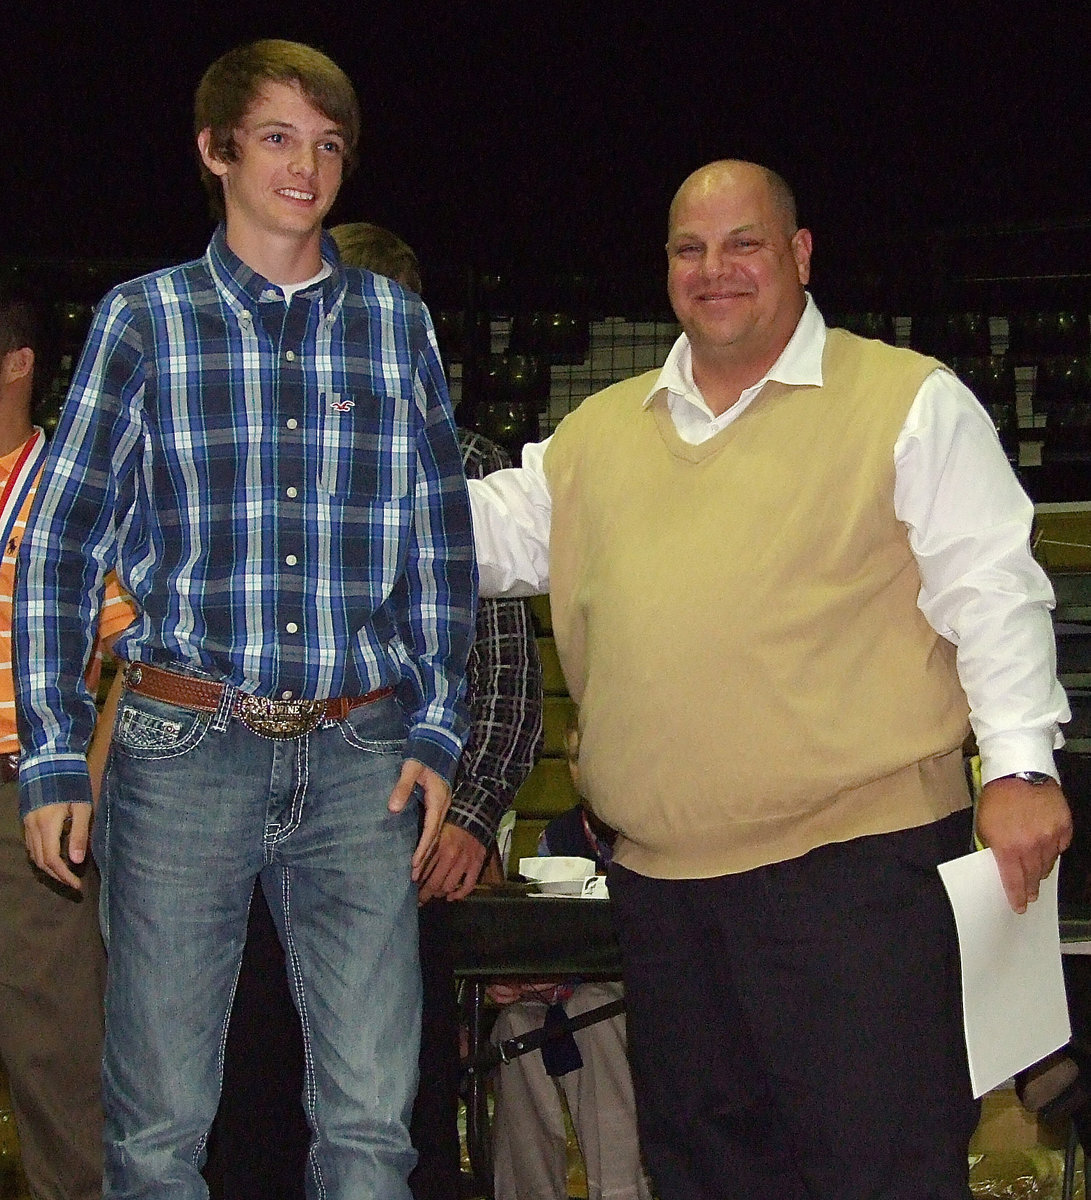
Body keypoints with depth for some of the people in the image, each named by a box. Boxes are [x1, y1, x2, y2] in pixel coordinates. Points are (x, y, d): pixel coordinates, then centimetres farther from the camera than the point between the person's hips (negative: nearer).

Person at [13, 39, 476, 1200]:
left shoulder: (397, 326, 11)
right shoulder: (144, 319, 4)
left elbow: (442, 548, 14)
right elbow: (59, 547, 4)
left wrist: (436, 732, 6)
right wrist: (52, 754, -2)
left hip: (359, 755, 2)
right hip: (184, 750, -1)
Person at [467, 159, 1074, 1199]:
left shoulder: (912, 402, 1)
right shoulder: (601, 431, 17)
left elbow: (990, 592, -3)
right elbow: (487, 533, 23)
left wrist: (1020, 763, -13)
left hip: (856, 861, -6)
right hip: (660, 878, 6)